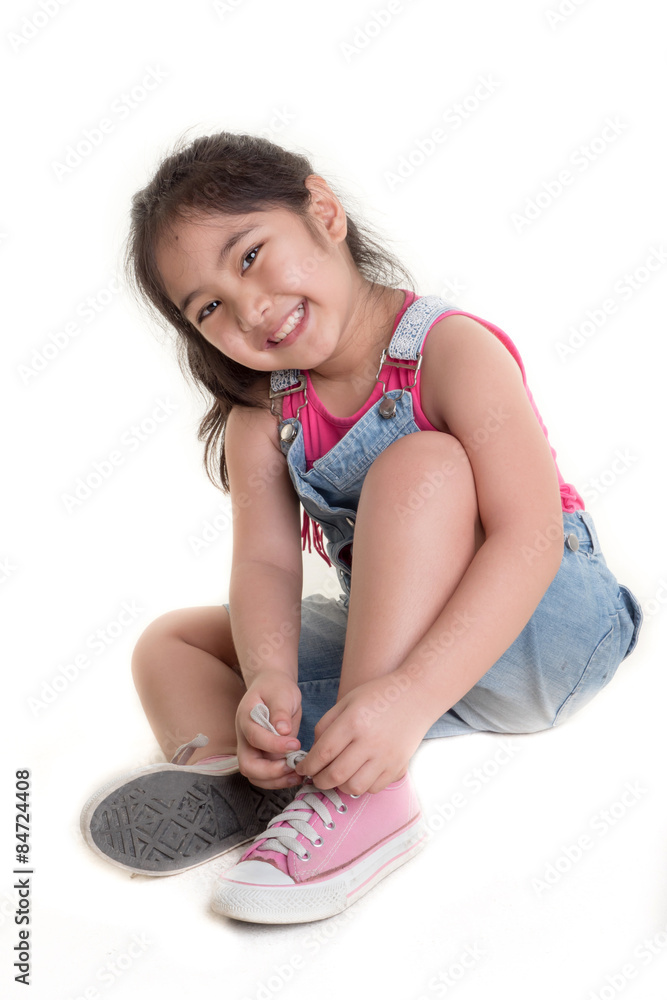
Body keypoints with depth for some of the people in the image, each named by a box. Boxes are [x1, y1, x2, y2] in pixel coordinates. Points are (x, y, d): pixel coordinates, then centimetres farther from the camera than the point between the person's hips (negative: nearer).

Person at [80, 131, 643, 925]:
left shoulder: (452, 350, -19)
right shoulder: (261, 416, -3)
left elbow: (530, 540, -30)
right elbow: (265, 562, -15)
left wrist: (412, 694, -42)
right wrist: (268, 680, -36)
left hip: (540, 630, -5)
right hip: (385, 646, 6)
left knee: (417, 464, -32)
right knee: (170, 644, 0)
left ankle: (366, 797, -36)